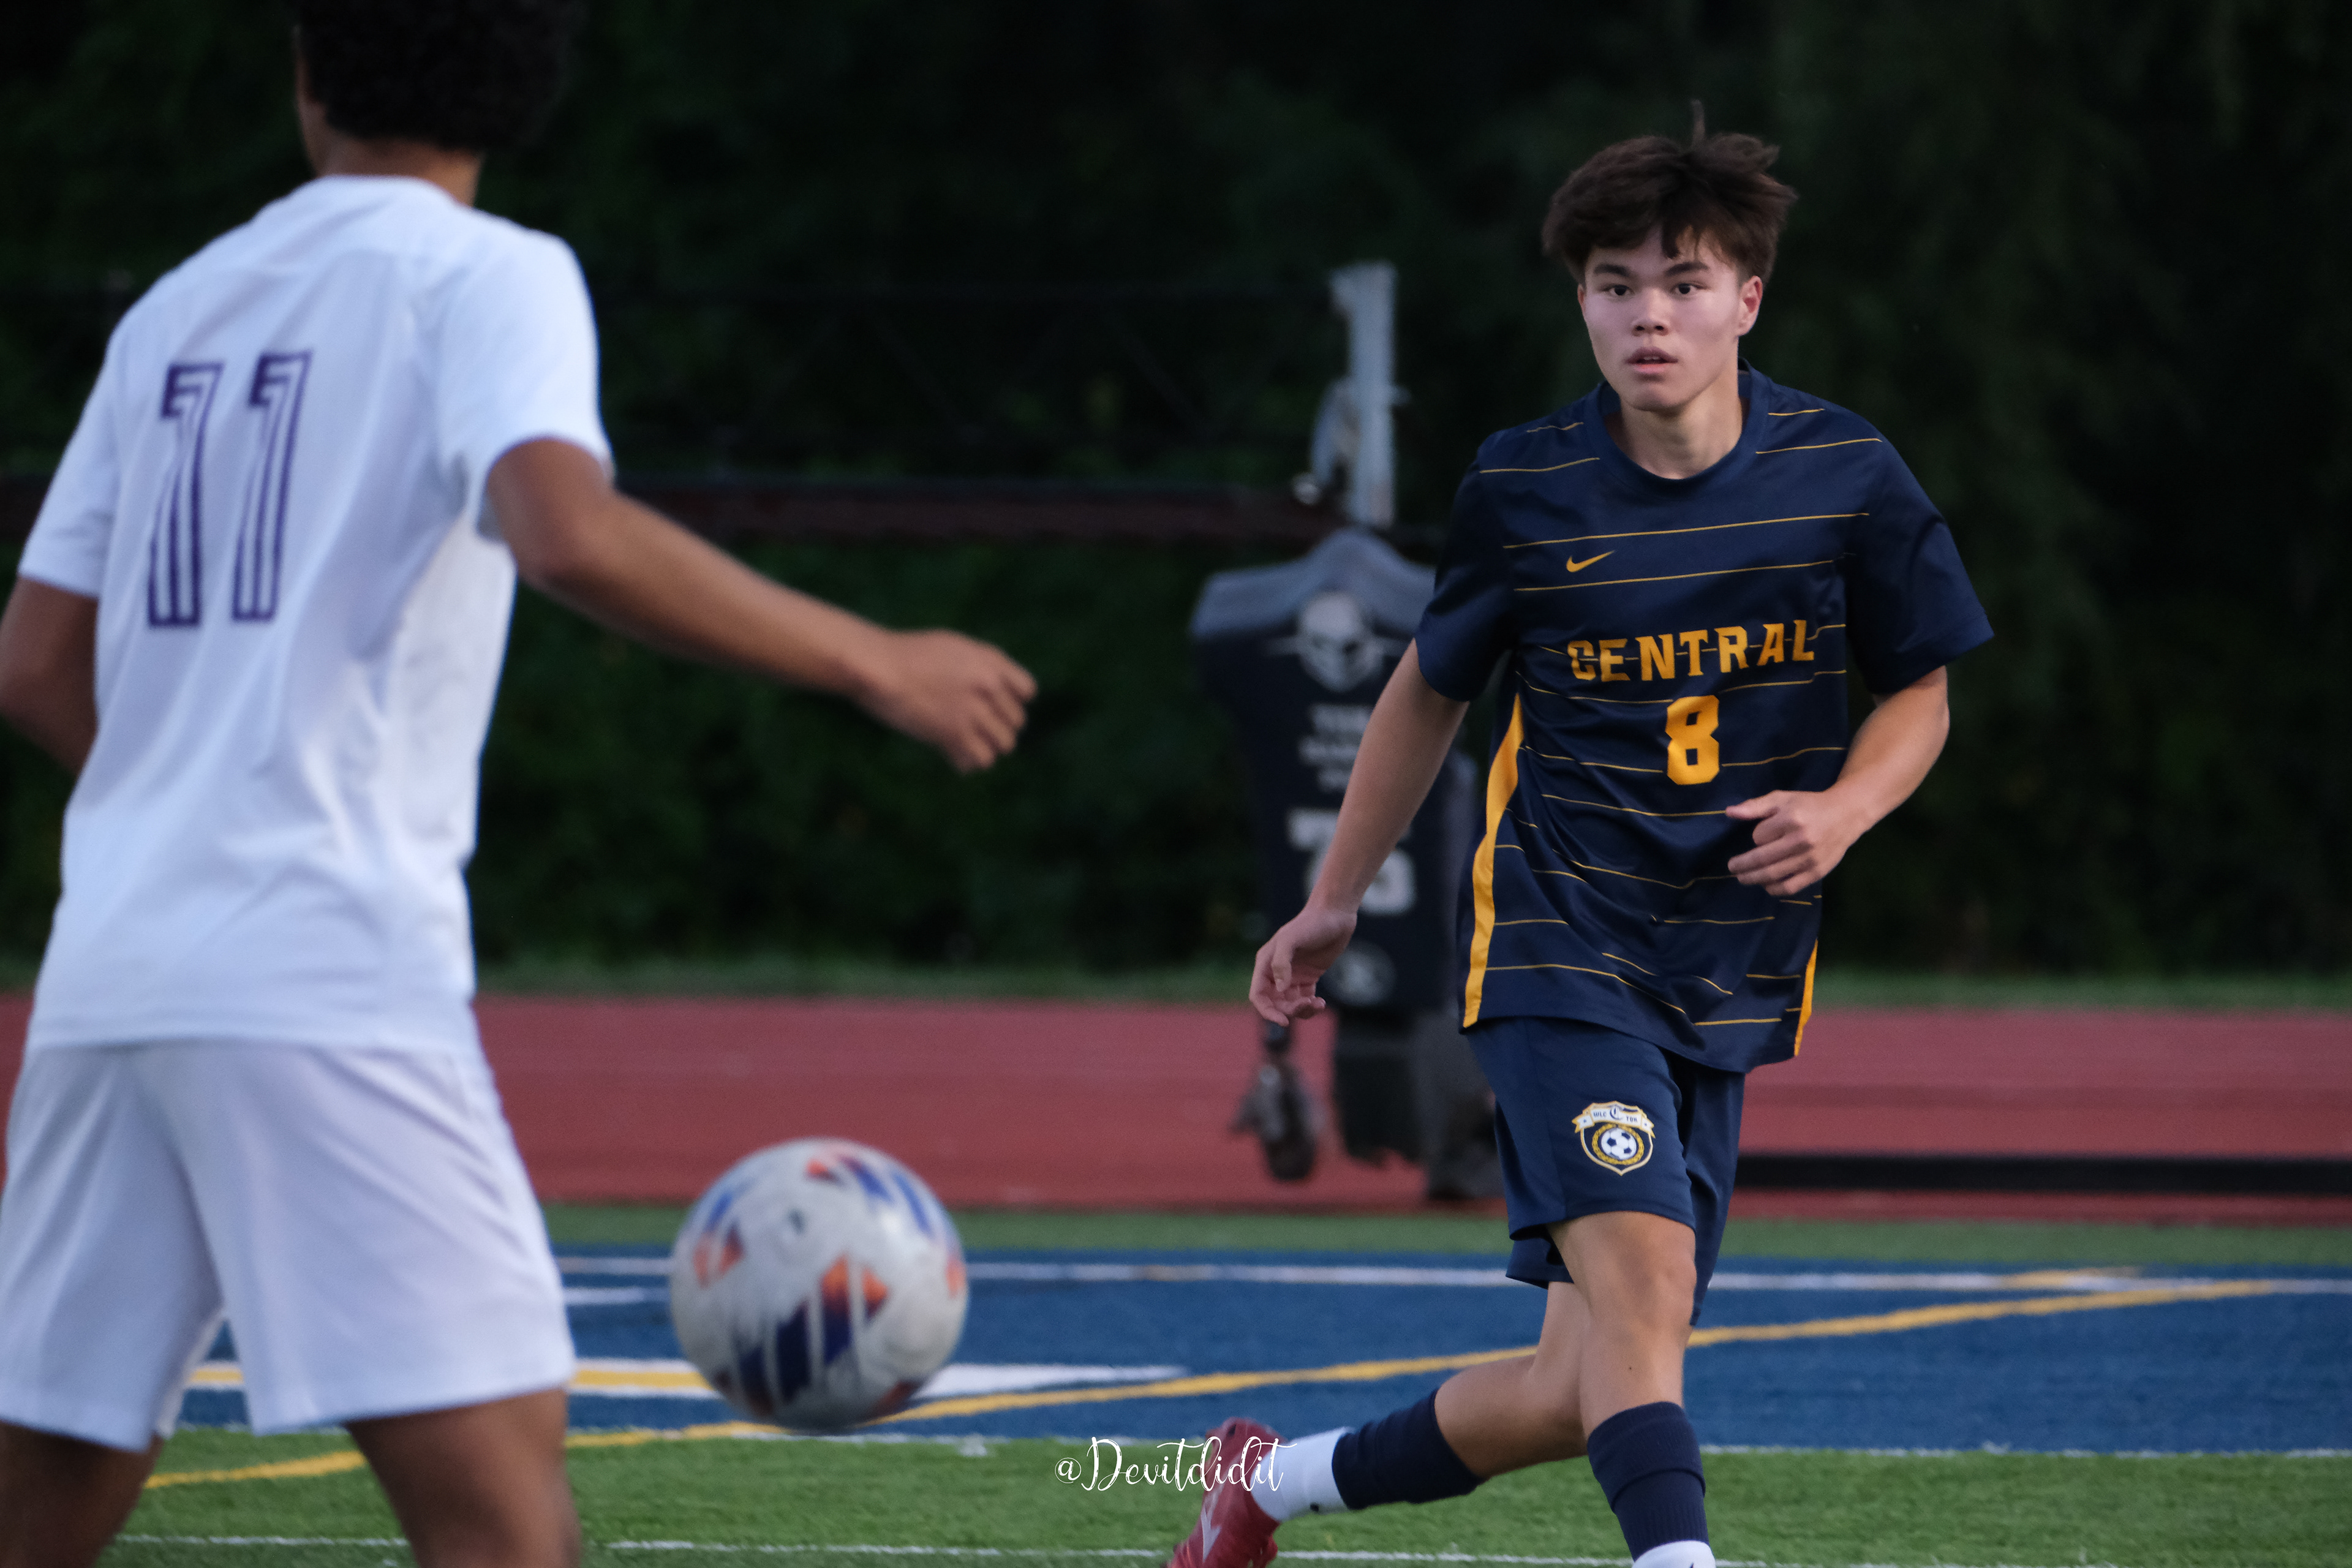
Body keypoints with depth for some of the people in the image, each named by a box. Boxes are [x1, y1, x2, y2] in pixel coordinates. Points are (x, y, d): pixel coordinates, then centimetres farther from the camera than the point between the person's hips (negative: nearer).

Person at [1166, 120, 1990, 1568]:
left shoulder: (1846, 476, -2)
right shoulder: (1524, 488, -3)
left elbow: (1921, 694, 10)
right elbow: (1432, 689, 14)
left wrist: (1841, 810, -11)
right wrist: (1335, 903, 18)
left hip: (1728, 984, 3)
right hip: (1558, 948, -3)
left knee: (1585, 1394, 4)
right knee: (1639, 1276, -27)